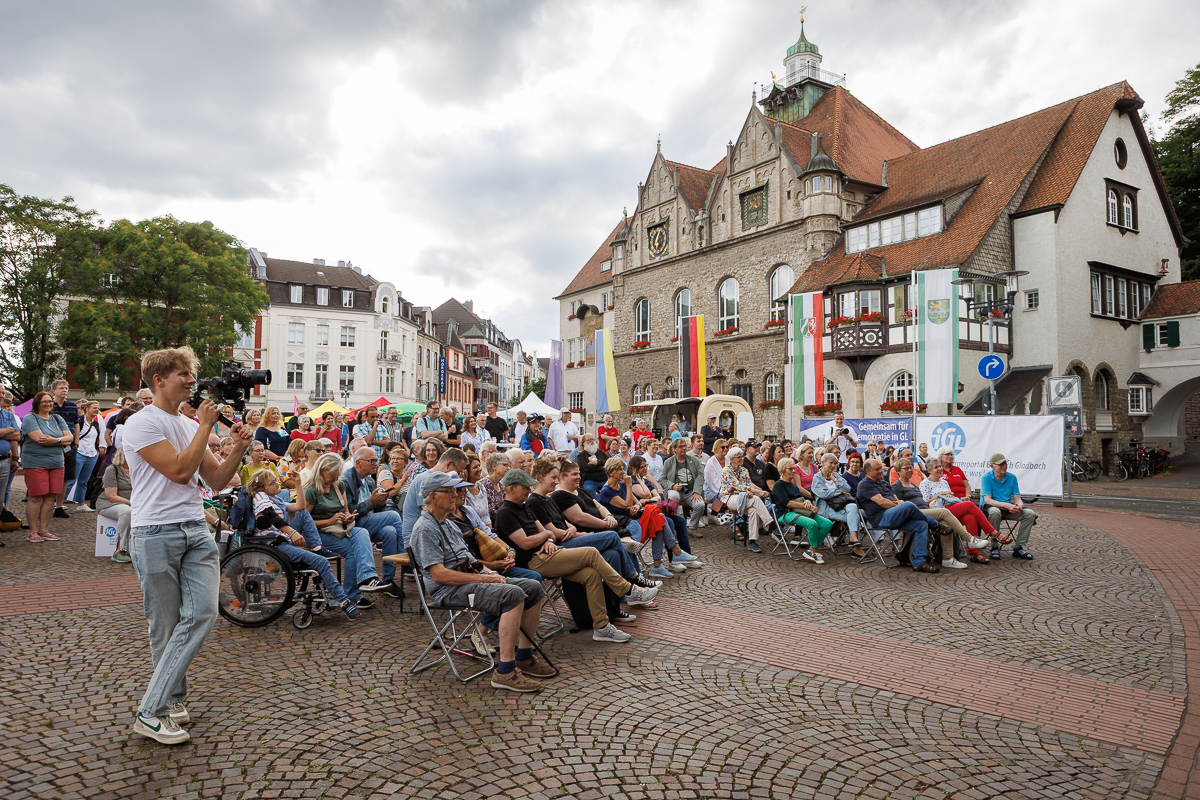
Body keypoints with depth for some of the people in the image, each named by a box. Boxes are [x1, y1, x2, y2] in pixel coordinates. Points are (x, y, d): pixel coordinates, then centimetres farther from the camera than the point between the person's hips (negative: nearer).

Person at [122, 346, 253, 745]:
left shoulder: (190, 425, 16)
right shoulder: (142, 424, -6)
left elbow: (216, 479, 14)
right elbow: (179, 470, -16)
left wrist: (238, 449, -2)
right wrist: (206, 425, -11)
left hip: (196, 531, 6)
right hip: (155, 534, -6)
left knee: (202, 613, -5)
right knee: (166, 626, 3)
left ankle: (162, 704, 6)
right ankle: (153, 712, 17)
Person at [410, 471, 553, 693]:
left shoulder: (446, 523, 20)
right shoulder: (425, 528, -12)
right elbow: (439, 574, -21)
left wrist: (489, 572, 4)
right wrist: (483, 578, -20)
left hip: (470, 577, 10)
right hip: (449, 590, -10)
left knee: (533, 587, -1)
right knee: (513, 594, -31)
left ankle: (523, 658, 7)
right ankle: (504, 671, -28)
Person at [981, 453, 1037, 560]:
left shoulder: (1012, 477, 6)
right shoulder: (986, 477, -8)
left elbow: (1017, 498, 4)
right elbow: (987, 500, -16)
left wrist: (1019, 506, -21)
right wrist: (1007, 505, -28)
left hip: (1008, 509, 5)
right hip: (990, 507, -5)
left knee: (1030, 513, -17)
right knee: (995, 512, -40)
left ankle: (1018, 547, -10)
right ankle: (995, 547, -23)